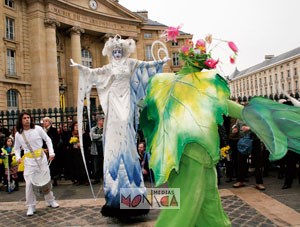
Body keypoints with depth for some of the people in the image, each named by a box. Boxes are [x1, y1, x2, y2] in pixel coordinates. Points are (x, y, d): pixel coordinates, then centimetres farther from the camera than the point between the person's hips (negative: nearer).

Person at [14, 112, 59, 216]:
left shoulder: (37, 128, -6)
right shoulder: (18, 134, -1)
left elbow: (48, 140, 0)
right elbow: (17, 148, 11)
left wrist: (51, 152, -8)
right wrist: (18, 157, -7)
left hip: (42, 157, 0)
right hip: (29, 160, 0)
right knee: (29, 183, -6)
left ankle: (50, 201, 27)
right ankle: (31, 206, 8)